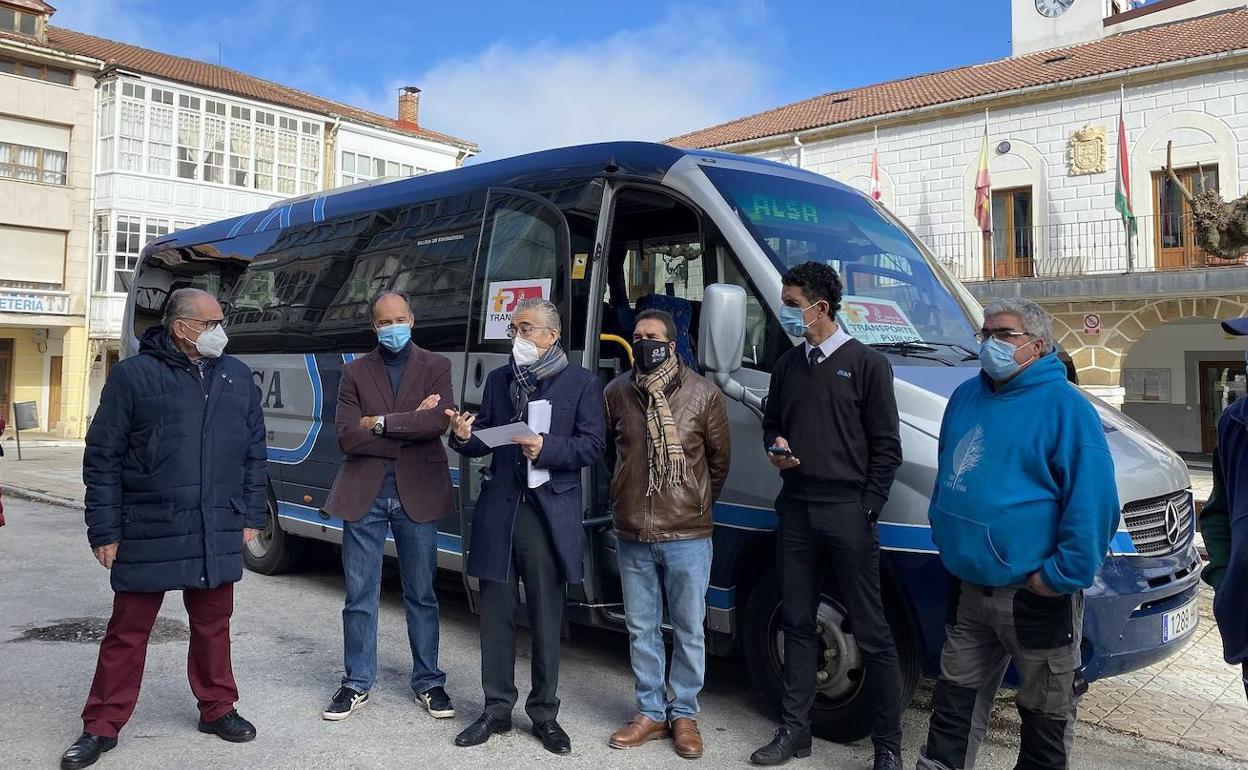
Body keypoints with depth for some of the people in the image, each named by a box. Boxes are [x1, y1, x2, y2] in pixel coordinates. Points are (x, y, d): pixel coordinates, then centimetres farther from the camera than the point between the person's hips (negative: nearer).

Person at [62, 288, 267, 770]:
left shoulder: (237, 376, 8)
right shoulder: (133, 375, -5)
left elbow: (254, 452, 13)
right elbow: (102, 458, -3)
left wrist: (252, 515, 9)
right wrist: (104, 531, -5)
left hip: (218, 533, 3)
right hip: (148, 532, -3)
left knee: (213, 625, 14)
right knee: (128, 631, 7)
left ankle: (216, 709, 31)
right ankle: (102, 727, 22)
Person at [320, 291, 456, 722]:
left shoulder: (435, 367, 3)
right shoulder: (355, 373, 6)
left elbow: (439, 421, -14)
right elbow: (348, 437, -7)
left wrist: (380, 422, -11)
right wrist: (411, 425, -11)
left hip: (417, 494, -1)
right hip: (365, 495, 1)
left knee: (422, 594, 10)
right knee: (359, 596, 8)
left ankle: (428, 682, 23)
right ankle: (357, 684, 23)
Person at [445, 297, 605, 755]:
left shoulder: (582, 384, 0)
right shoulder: (499, 379, 12)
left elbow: (592, 446, -6)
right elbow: (485, 441, 12)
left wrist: (546, 448, -20)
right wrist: (464, 437, -9)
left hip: (549, 516, -3)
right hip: (498, 511, 4)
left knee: (546, 619, 7)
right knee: (497, 615, 10)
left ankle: (544, 714, 22)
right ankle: (497, 709, 24)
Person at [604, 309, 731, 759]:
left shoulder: (703, 395, -6)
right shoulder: (617, 392, 1)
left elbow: (720, 458, 5)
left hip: (687, 536, -2)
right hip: (632, 537, 3)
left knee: (689, 631, 9)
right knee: (641, 629, 13)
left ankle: (684, 715, 25)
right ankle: (651, 712, 29)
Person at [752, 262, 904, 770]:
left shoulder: (866, 364, -3)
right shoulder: (788, 365, 13)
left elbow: (886, 447, -4)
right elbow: (771, 422, 23)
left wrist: (867, 509, -9)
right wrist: (775, 447, 1)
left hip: (846, 512, -5)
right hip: (796, 508, 5)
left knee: (871, 633, 0)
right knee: (797, 623, 12)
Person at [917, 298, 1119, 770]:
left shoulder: (1064, 407, -13)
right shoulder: (966, 396, 10)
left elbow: (1093, 502, -18)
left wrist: (1062, 574, -20)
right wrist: (944, 535, 15)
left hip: (1035, 595, -6)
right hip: (968, 585, 7)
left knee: (1044, 714, 10)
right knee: (953, 695, 18)